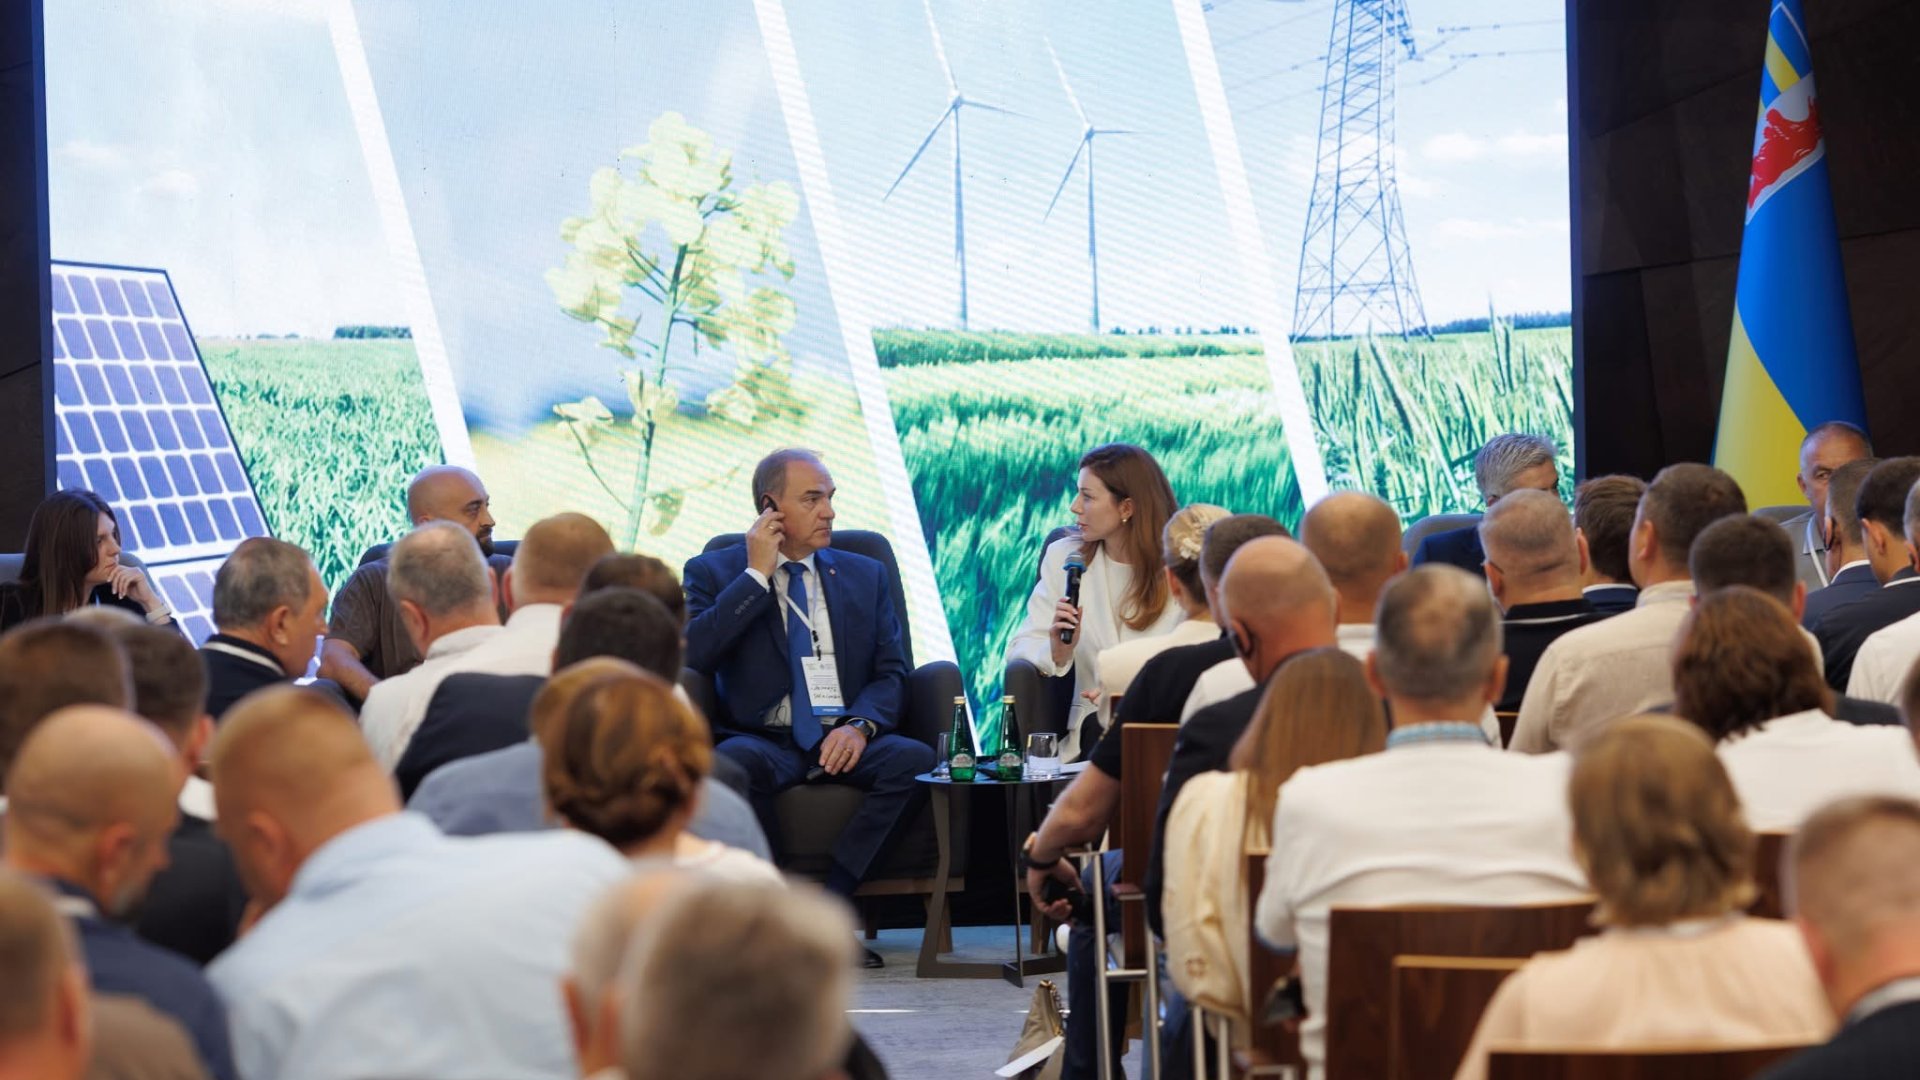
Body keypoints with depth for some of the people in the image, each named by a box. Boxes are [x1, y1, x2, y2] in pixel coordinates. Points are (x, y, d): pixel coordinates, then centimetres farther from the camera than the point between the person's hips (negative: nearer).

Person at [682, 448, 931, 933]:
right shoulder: (714, 573, 9)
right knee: (735, 763, -38)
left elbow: (892, 674, 10)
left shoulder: (864, 575, 19)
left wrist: (860, 725, -12)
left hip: (844, 743, 3)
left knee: (914, 758, -29)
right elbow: (692, 655, -9)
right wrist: (757, 575, -8)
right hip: (764, 741, -3)